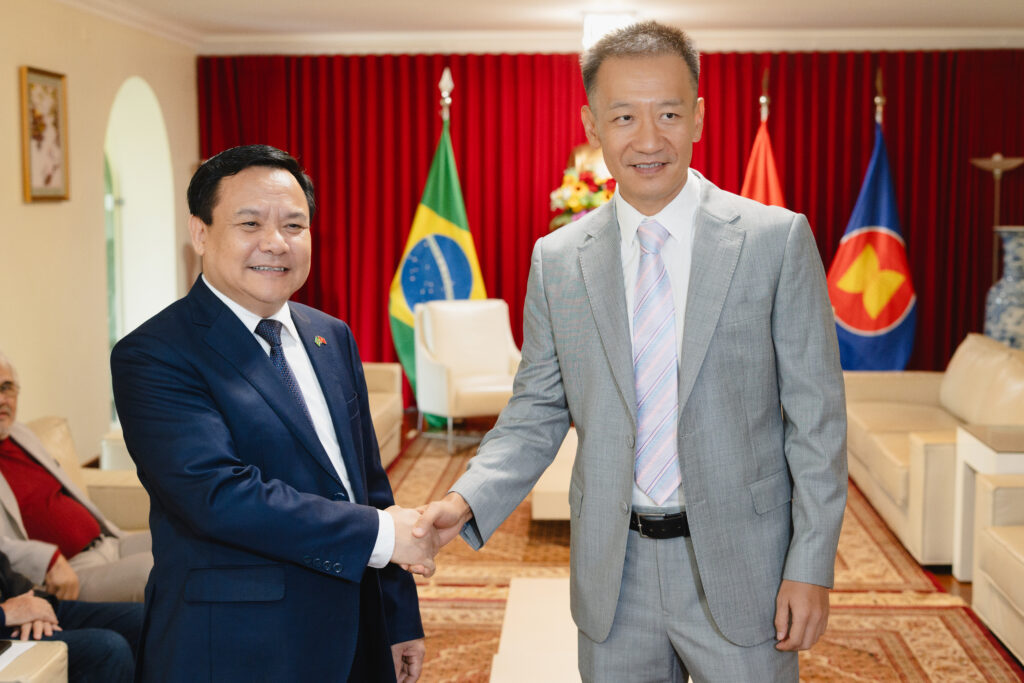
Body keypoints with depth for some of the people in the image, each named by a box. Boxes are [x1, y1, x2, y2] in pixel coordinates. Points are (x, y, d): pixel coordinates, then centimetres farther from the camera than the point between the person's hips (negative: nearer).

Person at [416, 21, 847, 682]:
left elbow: (816, 416, -5)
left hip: (739, 562, -2)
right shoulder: (556, 259, 1)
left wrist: (812, 568, -8)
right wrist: (468, 499, -10)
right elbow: (537, 411, 6)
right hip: (613, 572, 2)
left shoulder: (777, 239, -6)